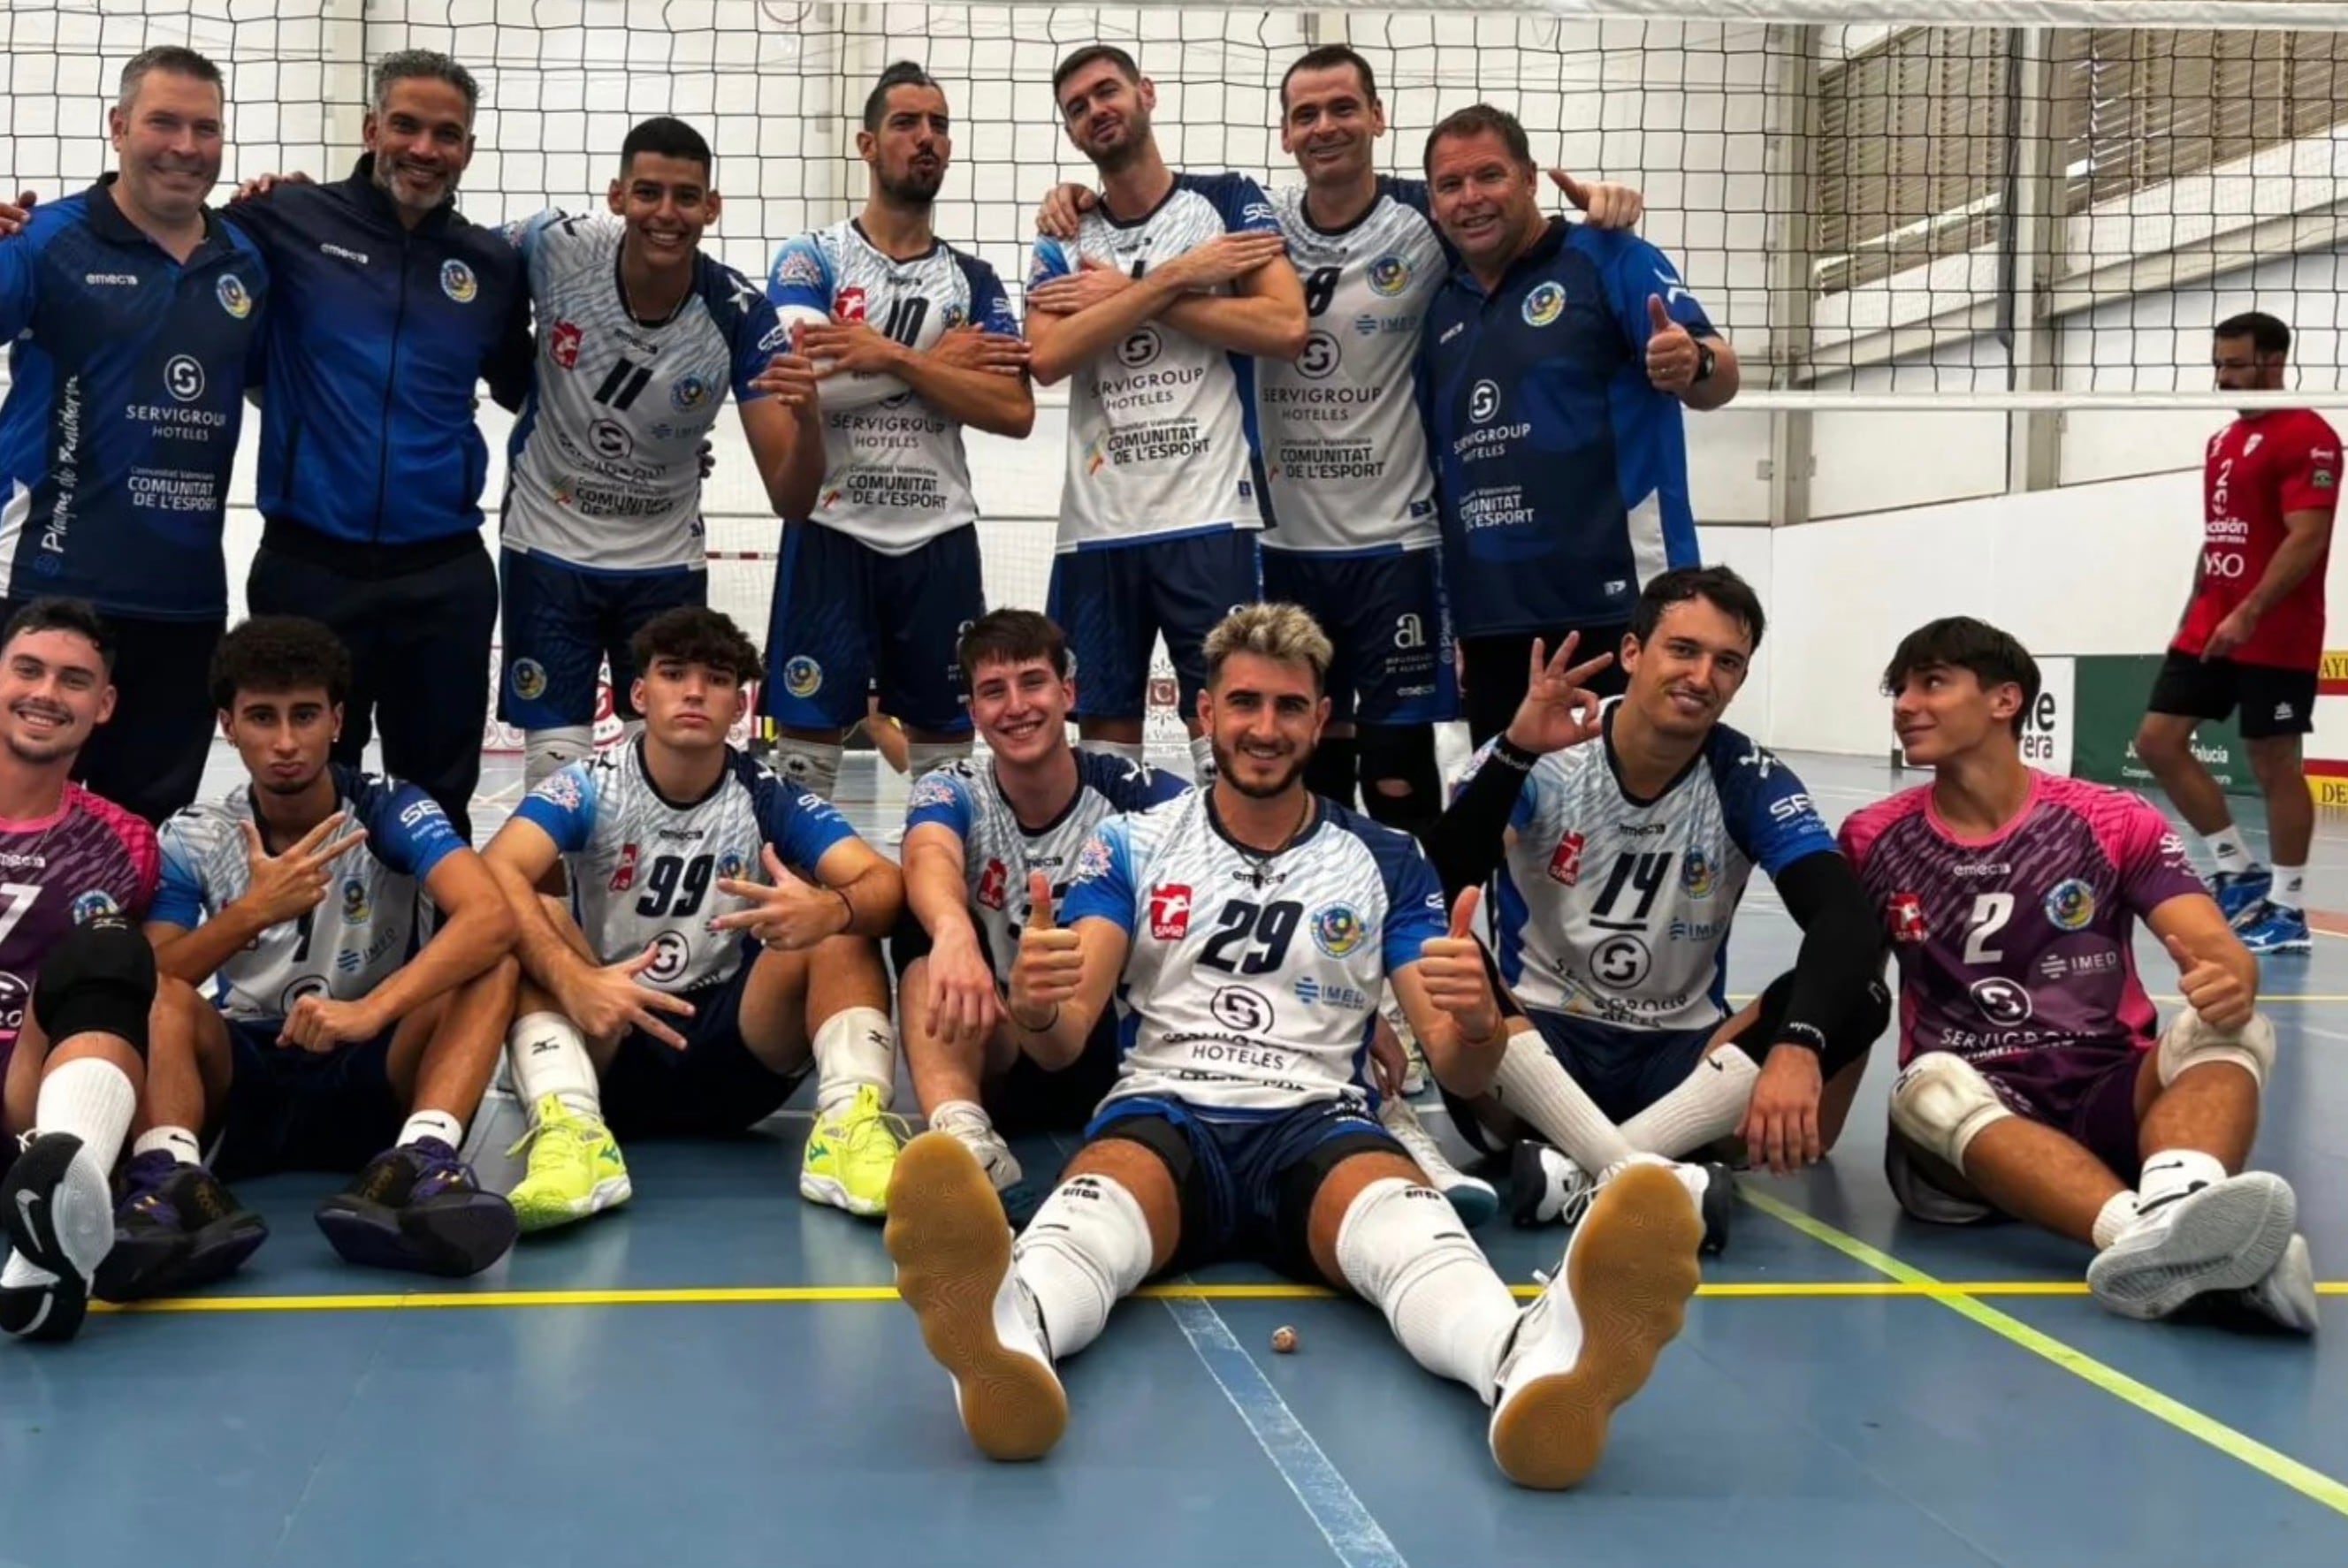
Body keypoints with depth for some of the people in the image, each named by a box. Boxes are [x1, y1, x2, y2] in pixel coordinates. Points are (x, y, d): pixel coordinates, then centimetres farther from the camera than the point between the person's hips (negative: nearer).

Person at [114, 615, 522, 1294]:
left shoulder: (390, 811, -6)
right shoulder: (192, 838, 1)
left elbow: (491, 919, -25)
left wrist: (372, 1009, -39)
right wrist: (252, 911, -27)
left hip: (371, 1076, -1)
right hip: (243, 1078, 1)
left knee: (490, 968, -25)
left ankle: (421, 1161, -48)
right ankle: (172, 1177, -50)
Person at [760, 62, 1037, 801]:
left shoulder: (973, 280, 10)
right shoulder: (809, 259, 1)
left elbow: (1015, 412, -4)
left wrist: (893, 356, -14)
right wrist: (937, 359, -10)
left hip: (938, 538, 3)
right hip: (830, 530, -3)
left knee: (944, 742, 9)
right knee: (807, 734, 0)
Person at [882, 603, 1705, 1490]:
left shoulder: (1388, 864, 13)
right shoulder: (1131, 847, 12)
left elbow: (1459, 1072, 7)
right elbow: (1064, 1042, 2)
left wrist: (1476, 1023, -20)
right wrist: (1033, 1007, -25)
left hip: (1320, 1122, 0)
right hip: (1166, 1112, 0)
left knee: (1397, 1210, -37)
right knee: (1099, 1197, -38)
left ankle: (1533, 1364, -70)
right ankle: (1007, 1337, -73)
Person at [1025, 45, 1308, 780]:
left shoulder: (1228, 202, 4)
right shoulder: (1063, 243, 12)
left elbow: (1286, 327, -11)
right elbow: (1045, 358, -6)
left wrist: (1127, 294, -8)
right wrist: (1174, 278, -11)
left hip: (1209, 517, -3)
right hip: (1096, 526, 4)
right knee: (1103, 731, 9)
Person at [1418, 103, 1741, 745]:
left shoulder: (1607, 258, -1)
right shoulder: (1439, 310, 16)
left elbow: (1719, 380, -10)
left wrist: (1694, 364, -34)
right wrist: (1449, 621, 13)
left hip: (1619, 606, -6)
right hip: (1491, 624, 6)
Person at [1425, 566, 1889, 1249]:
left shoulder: (1750, 780, -6)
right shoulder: (1539, 757, -10)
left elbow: (1847, 919, -22)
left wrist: (1798, 1047, -40)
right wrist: (1514, 754, -37)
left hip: (1679, 1056, 2)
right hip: (1540, 1044, -2)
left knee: (1856, 995, -24)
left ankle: (1586, 1173, -32)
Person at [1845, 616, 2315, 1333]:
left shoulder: (2114, 822, 5)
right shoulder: (1873, 840, 9)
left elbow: (2218, 949, -6)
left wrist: (2230, 980, -31)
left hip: (2110, 1098, 1)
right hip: (1971, 1115, 0)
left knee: (2231, 1029, -27)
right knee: (1930, 1087, -35)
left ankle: (2175, 1208, -62)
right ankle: (2148, 1234, -63)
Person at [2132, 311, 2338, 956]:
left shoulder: (2307, 436, -11)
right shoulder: (2221, 442, 16)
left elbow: (2306, 539, -19)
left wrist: (2247, 615, -26)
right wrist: (2191, 618, 18)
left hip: (2275, 639, -9)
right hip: (2210, 630, 9)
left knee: (2274, 766, -2)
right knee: (2158, 740, 4)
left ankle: (2288, 909, 9)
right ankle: (2240, 873, 14)